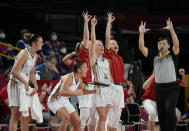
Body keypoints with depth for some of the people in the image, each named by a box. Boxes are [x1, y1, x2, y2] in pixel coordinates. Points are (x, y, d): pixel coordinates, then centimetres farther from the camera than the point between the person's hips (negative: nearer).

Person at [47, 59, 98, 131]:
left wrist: (92, 91, 3)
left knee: (77, 122, 7)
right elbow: (62, 92, -40)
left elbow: (82, 90, 21)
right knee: (66, 117, -33)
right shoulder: (69, 77, -26)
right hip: (55, 101, -9)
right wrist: (76, 93, -46)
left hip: (65, 101, 9)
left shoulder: (79, 79, 1)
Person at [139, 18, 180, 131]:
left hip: (172, 88, -4)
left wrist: (171, 30, -29)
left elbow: (176, 44, -19)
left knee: (169, 110, -21)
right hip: (159, 88, 4)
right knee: (161, 114, 5)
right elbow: (142, 48, 1)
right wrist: (141, 33, -11)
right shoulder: (155, 57, 9)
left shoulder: (172, 56, -1)